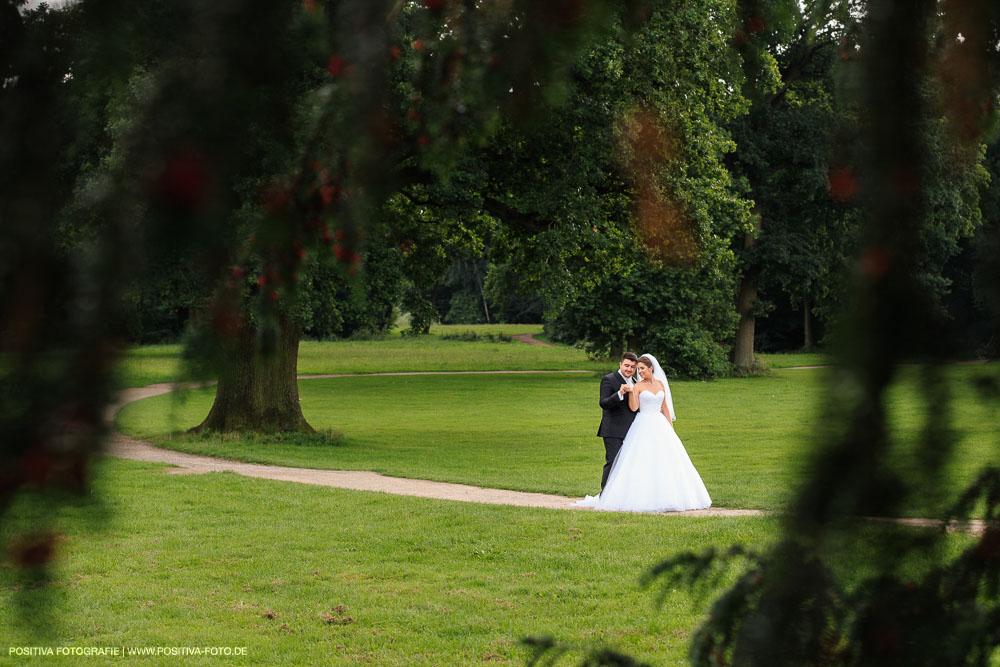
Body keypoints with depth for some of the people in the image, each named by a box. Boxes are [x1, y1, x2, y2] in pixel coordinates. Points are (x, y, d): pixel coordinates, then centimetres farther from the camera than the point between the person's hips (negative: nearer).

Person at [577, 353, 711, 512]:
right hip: (644, 426, -5)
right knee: (643, 462, -9)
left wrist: (671, 428, 14)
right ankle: (644, 498, -8)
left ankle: (667, 498, 8)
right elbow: (633, 407, -12)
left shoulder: (660, 384, 12)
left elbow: (665, 408, 16)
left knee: (665, 461, 3)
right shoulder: (638, 386, -1)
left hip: (661, 425, 5)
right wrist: (630, 392, -24)